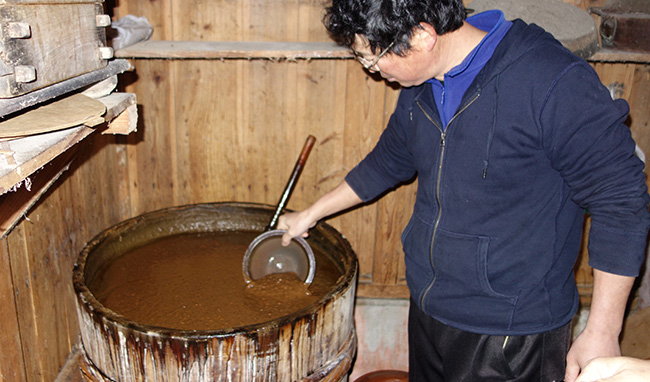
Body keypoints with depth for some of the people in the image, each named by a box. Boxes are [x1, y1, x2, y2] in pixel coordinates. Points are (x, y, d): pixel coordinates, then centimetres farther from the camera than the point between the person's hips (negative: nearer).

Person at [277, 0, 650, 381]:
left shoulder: (556, 82, -23)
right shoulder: (420, 86, 1)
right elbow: (388, 162, 18)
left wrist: (603, 332, -15)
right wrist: (311, 214, 26)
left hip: (512, 334, -6)